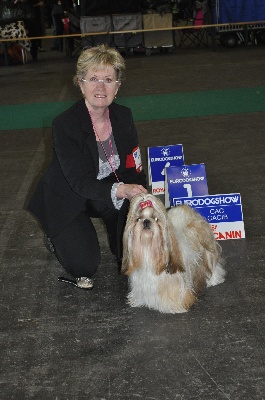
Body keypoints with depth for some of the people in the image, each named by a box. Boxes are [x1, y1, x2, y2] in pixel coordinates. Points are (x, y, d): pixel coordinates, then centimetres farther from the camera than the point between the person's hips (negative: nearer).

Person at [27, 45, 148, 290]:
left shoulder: (123, 116, -11)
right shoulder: (64, 125, -28)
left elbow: (133, 168, -3)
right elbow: (81, 182, -33)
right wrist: (121, 190, -50)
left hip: (110, 188, 4)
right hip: (67, 199, -4)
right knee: (85, 265, -18)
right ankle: (59, 237, 14)